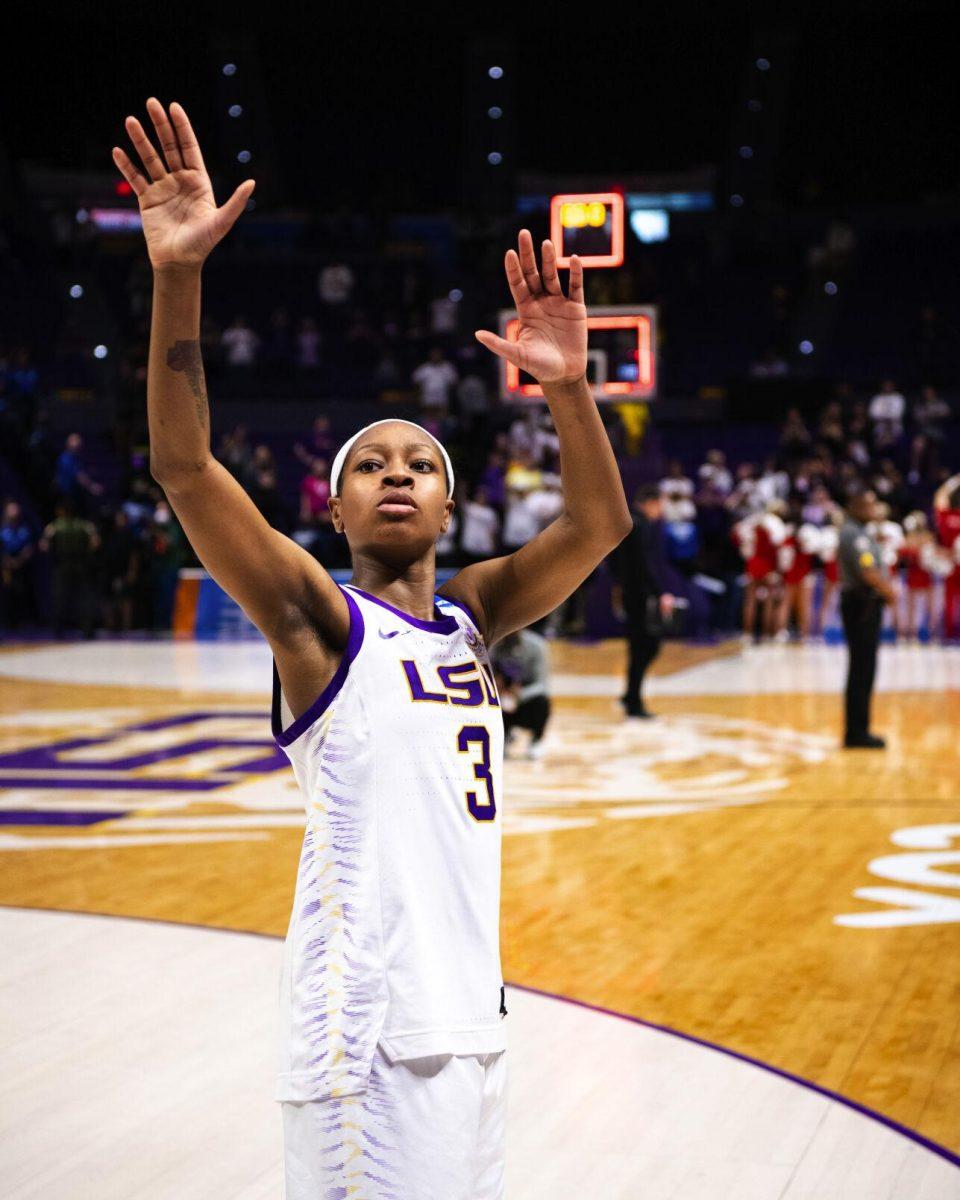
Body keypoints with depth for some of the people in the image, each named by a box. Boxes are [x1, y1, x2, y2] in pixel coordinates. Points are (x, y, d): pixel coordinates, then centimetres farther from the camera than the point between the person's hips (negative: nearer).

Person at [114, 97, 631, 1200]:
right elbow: (184, 468, -17)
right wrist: (178, 277, -26)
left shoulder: (472, 610, 12)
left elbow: (599, 523, 3)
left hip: (471, 1013, 7)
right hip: (368, 1029, -6)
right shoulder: (317, 615, -4)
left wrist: (567, 386, -12)